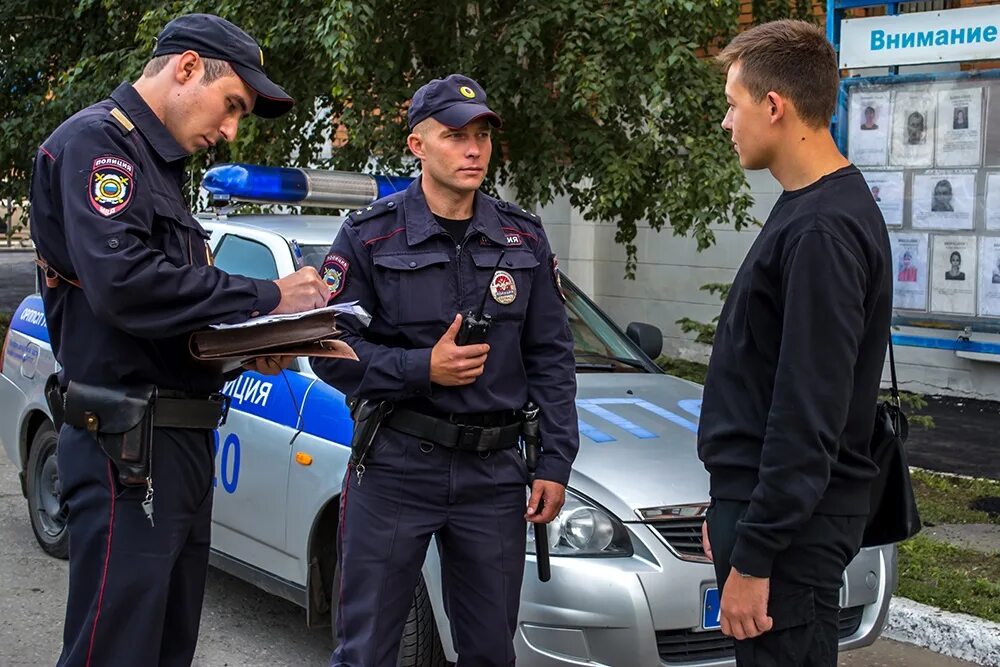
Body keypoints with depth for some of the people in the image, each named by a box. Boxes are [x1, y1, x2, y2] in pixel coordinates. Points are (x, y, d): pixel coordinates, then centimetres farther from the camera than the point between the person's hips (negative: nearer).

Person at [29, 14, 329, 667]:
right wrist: (266, 298, -18)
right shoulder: (96, 141, -10)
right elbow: (123, 283, -25)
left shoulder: (158, 163, 21)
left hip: (181, 443, 10)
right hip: (129, 448, -10)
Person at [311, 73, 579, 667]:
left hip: (494, 473, 3)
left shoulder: (525, 239, 8)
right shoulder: (371, 236, -2)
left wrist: (555, 463, 2)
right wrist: (422, 368, -17)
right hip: (396, 467, -3)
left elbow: (552, 358, 9)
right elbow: (332, 351, -4)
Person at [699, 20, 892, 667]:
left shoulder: (823, 231, -20)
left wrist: (754, 556, -21)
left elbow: (808, 416, -23)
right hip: (758, 500, 10)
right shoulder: (806, 212, 12)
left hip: (792, 522, -10)